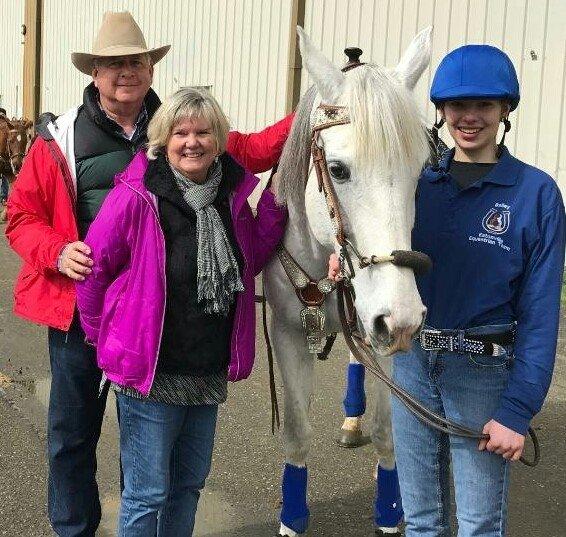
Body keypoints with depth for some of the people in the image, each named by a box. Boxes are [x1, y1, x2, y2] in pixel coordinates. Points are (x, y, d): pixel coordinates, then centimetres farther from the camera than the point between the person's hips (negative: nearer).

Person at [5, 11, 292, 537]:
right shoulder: (61, 138, -3)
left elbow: (249, 151, 7)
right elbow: (21, 216, 0)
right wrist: (57, 252, -19)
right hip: (79, 307, -1)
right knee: (72, 433, 12)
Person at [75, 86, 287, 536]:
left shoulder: (234, 195, 1)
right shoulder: (136, 196, -16)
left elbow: (251, 259, 9)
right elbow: (94, 267, -9)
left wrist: (277, 210, -5)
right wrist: (103, 335, -2)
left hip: (210, 373, 6)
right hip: (150, 369, -5)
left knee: (189, 484, 21)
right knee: (147, 494, 5)